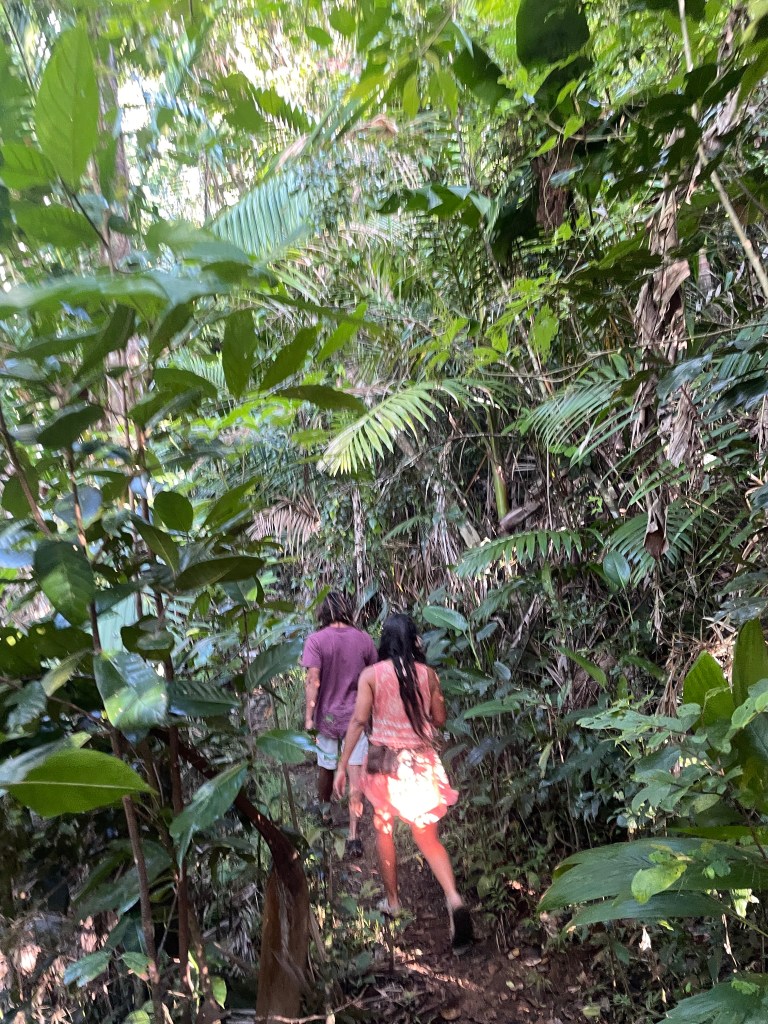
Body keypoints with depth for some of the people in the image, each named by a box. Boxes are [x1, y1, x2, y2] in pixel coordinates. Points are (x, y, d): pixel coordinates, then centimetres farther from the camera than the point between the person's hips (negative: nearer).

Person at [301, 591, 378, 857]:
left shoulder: (316, 640, -11)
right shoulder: (364, 639, -4)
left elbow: (313, 681, -17)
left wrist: (309, 716, -12)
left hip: (327, 716, 0)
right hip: (357, 716, 0)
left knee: (326, 769, 21)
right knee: (355, 775, 2)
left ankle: (324, 812, 44)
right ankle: (353, 835, -2)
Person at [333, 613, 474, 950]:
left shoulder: (371, 675, -7)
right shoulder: (428, 674, -2)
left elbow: (359, 720, -11)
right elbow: (440, 720, 6)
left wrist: (342, 765, -6)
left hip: (385, 760, -1)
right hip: (422, 761, 2)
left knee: (383, 830, 20)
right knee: (428, 838, 10)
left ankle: (392, 900, 29)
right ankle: (454, 899, -9)